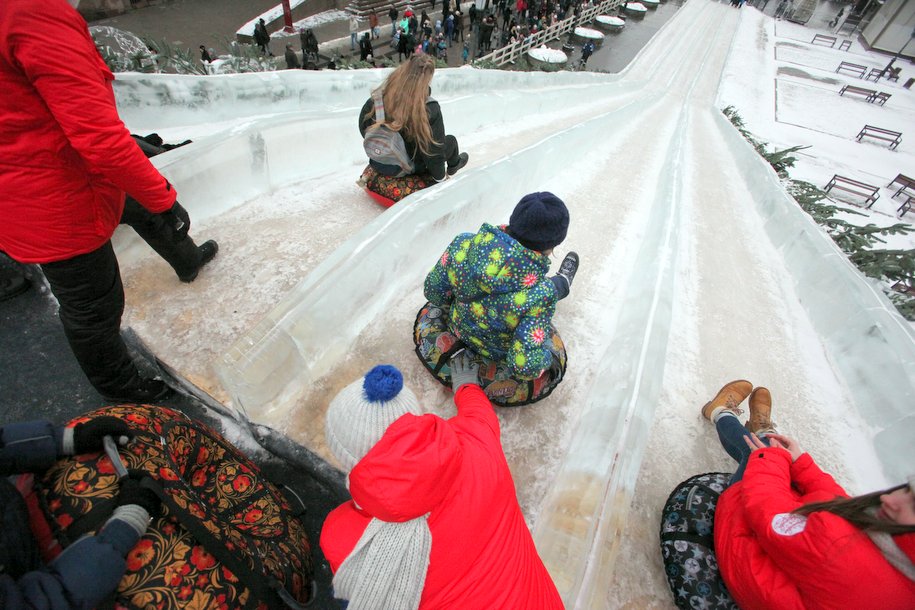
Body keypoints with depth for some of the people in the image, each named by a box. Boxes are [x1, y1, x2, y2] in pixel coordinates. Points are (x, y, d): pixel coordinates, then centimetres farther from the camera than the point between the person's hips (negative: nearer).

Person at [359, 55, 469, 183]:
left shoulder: (380, 97, -16)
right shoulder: (430, 109, -29)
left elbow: (364, 127, -3)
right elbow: (434, 147, -23)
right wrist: (439, 175, -7)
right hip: (412, 168, -4)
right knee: (451, 140, 22)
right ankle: (452, 167, 51)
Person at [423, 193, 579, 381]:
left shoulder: (463, 243, -28)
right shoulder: (540, 298, -41)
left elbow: (433, 291, -12)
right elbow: (526, 368, -37)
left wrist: (463, 303, 7)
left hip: (459, 329, 4)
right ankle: (562, 283, 56)